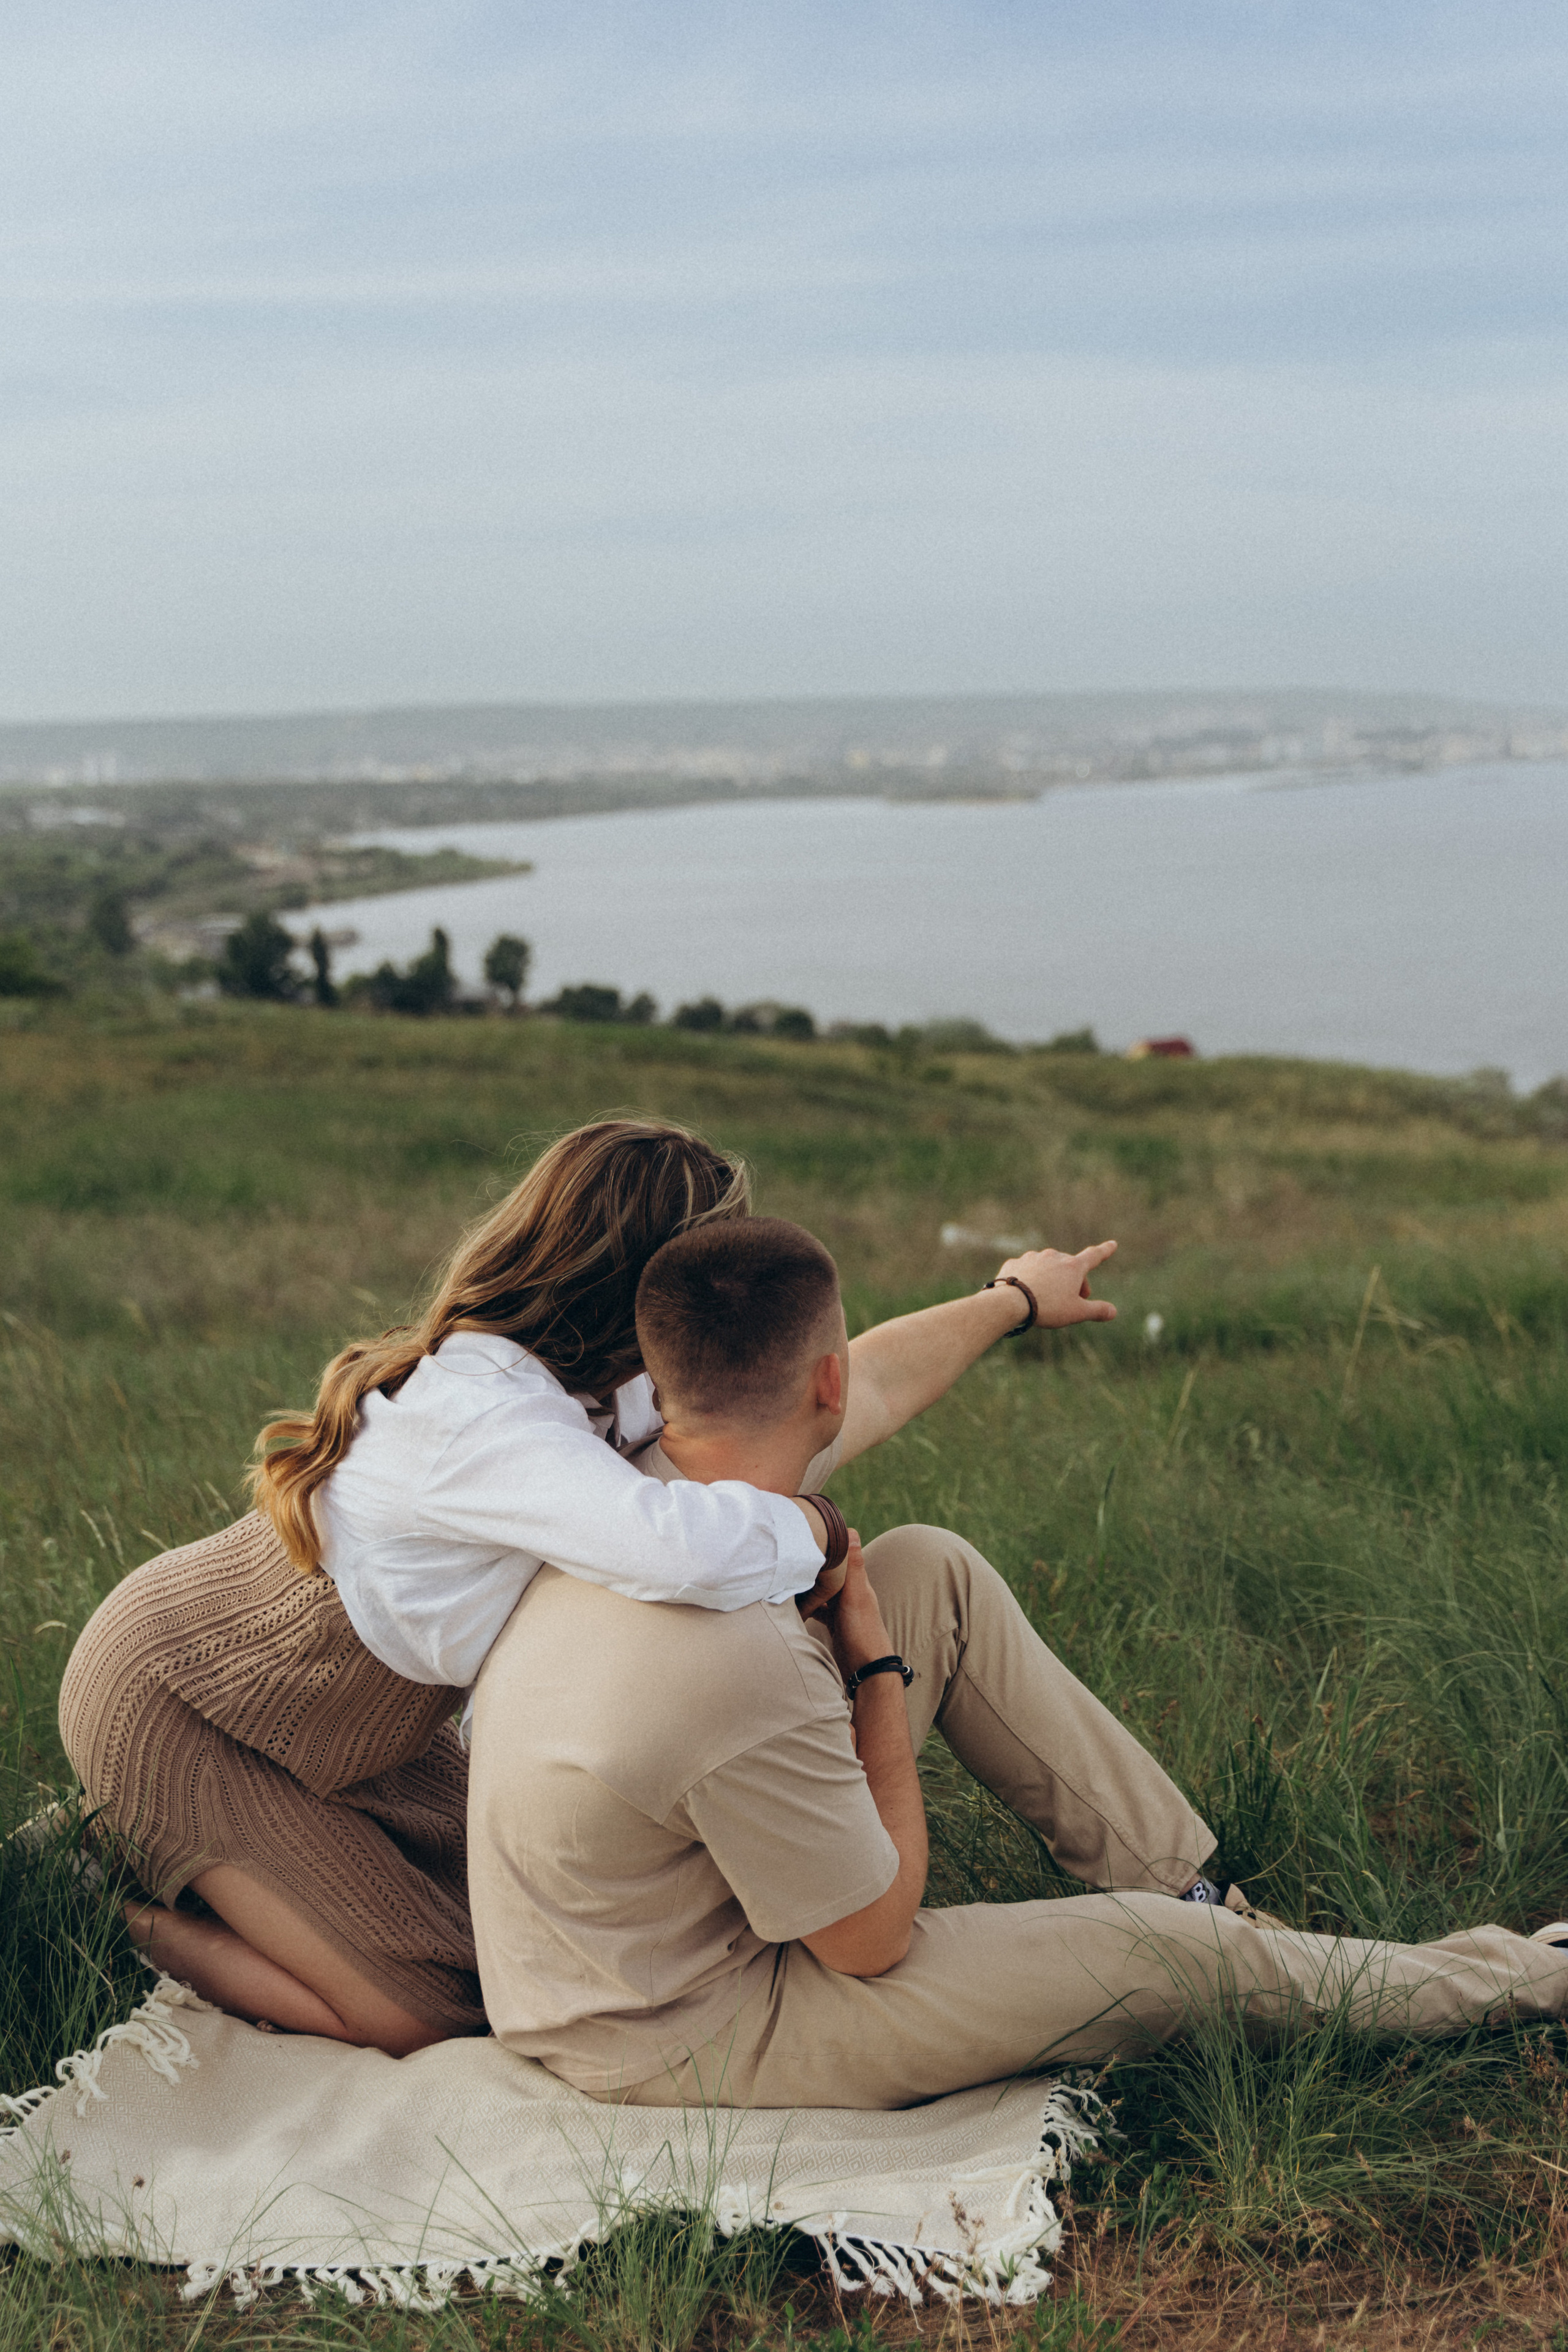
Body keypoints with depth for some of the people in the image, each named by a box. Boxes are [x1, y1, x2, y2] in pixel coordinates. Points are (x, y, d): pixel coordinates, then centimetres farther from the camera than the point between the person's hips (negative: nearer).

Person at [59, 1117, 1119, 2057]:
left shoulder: (600, 1378, -12)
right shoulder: (485, 1423, -39)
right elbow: (685, 1549, -57)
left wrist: (1013, 1301, 6)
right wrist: (810, 1525, -35)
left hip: (341, 1719, 9)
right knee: (419, 2016, -7)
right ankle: (138, 1894, 12)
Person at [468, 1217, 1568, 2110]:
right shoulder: (739, 1665, -38)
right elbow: (871, 1943, -22)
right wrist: (877, 1670, -14)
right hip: (682, 2047, -8)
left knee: (934, 1572, 2)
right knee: (1170, 1953, -2)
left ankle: (1190, 1881, 19)